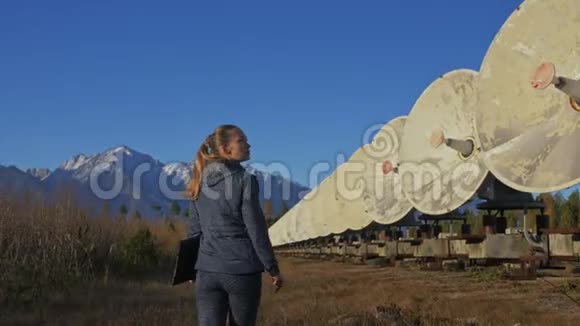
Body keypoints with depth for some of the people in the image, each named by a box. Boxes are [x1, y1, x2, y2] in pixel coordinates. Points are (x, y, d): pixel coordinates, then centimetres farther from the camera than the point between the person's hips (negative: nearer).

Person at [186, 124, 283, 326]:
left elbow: (195, 230, 13)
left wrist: (191, 266, 22)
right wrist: (273, 269, -2)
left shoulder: (201, 183, 8)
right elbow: (256, 229, -10)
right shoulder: (245, 180, -9)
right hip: (242, 270, -4)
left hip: (207, 271, 4)